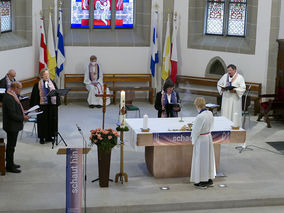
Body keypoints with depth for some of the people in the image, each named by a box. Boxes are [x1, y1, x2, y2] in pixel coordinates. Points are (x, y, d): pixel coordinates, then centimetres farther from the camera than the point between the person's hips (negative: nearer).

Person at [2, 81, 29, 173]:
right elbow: (12, 115, -26)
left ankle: (10, 163, 31)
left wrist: (22, 113, 8)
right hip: (12, 126, -10)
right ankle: (9, 166, 8)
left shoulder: (11, 95, 8)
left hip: (13, 125, 10)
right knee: (11, 146, -1)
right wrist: (23, 118, -16)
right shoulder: (8, 98, -24)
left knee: (11, 145, 19)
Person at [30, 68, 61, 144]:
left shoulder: (52, 83, 8)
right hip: (42, 106, -3)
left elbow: (56, 93, 10)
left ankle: (49, 136, 20)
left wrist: (57, 103, 3)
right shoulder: (38, 85, -2)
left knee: (52, 120, 8)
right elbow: (34, 96, -3)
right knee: (43, 121, 2)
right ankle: (42, 138, 11)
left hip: (52, 105, 3)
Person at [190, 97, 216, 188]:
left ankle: (202, 181, 17)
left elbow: (196, 131, -18)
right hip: (209, 137, 8)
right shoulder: (210, 113, -3)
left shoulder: (199, 117, -26)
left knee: (201, 159, 6)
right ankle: (209, 179, 29)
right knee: (209, 157, 18)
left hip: (201, 139, -8)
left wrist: (193, 141, -3)